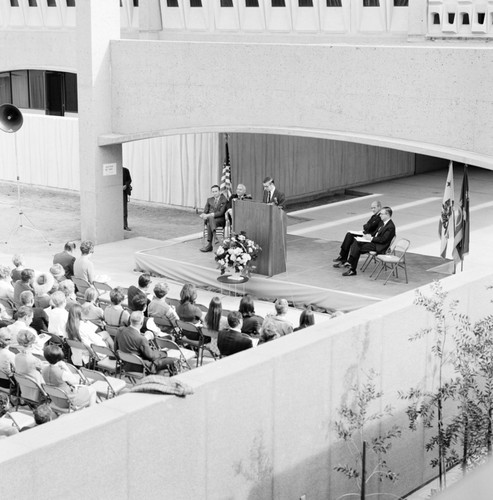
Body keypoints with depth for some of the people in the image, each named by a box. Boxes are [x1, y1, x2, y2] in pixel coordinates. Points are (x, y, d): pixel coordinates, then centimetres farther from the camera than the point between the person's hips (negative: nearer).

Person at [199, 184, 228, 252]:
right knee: (208, 223, -35)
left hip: (220, 220, -4)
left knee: (209, 223, -36)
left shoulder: (224, 200, 0)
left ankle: (209, 245, -41)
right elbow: (205, 211, 13)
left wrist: (210, 215, -22)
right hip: (209, 218, 4)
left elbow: (221, 213, -12)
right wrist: (203, 215, -13)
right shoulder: (209, 200, 19)